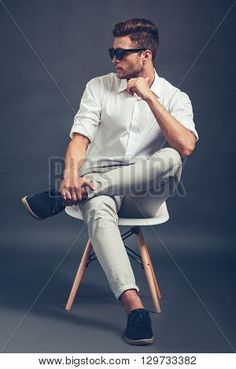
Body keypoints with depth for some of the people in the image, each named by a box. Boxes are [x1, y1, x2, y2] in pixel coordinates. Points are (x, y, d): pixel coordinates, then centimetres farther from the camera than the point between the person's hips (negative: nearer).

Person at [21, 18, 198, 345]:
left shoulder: (174, 97, 2)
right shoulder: (99, 87, 6)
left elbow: (185, 146, -17)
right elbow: (80, 137, -6)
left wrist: (149, 97, -17)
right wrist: (71, 174, -27)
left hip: (144, 195, 0)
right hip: (98, 183, 0)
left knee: (170, 160, -32)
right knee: (97, 211, -36)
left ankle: (64, 196, -30)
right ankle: (134, 305, -42)